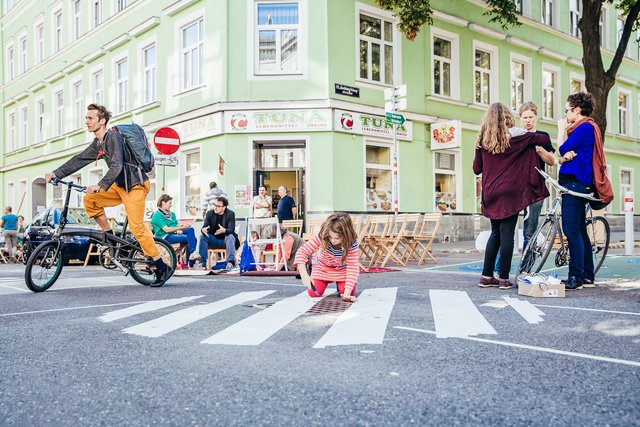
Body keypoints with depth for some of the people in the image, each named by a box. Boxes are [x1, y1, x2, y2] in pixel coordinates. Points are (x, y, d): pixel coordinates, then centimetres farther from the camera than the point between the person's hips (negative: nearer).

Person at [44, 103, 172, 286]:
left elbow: (116, 166, -27)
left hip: (135, 184, -9)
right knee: (89, 200, 2)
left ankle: (162, 268, -8)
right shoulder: (98, 143, 13)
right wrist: (56, 174, 12)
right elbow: (79, 160, 18)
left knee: (137, 227, -14)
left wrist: (100, 186, -33)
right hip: (121, 185, 9)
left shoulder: (113, 136, -16)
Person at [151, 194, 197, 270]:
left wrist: (179, 230, -8)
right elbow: (166, 229, -14)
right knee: (189, 238, -26)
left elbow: (177, 225, 16)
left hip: (174, 233, 7)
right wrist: (181, 228, -20)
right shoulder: (157, 215, -4)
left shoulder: (172, 214, 22)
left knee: (190, 229, -21)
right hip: (165, 237, -7)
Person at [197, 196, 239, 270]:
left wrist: (224, 230, -44)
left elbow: (231, 229, -20)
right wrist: (203, 229, -33)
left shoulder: (230, 214, -8)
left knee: (230, 237, -34)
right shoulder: (210, 213, 0)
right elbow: (204, 226, -7)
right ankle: (202, 262, -24)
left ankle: (230, 262, -42)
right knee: (203, 236, -23)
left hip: (225, 241, -3)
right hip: (213, 240, 3)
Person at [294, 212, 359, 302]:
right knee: (313, 292, -15)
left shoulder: (352, 243, -35)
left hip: (342, 269, 0)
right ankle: (326, 282, 20)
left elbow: (352, 268, -34)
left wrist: (347, 294, -43)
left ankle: (339, 284, 16)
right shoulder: (321, 237, -36)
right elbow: (302, 252, -36)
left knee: (351, 292, -20)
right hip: (322, 267, 1)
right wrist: (304, 275, -50)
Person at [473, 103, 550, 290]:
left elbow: (477, 169, 9)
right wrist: (535, 136, 23)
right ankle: (504, 278, 1)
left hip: (491, 193, 4)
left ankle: (486, 276, 13)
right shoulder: (515, 135, -3)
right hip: (510, 192, -4)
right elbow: (544, 139, 2)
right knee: (507, 233, -1)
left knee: (495, 233, 14)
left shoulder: (483, 140, 6)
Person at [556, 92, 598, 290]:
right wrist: (565, 156, -10)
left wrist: (561, 129, 3)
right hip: (578, 184, 11)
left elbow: (562, 150, -12)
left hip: (574, 183, -11)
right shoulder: (584, 128, 23)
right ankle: (588, 274, 20)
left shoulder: (585, 127, -9)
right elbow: (562, 157, 14)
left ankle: (576, 277, -10)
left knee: (571, 230, -12)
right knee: (580, 230, 13)